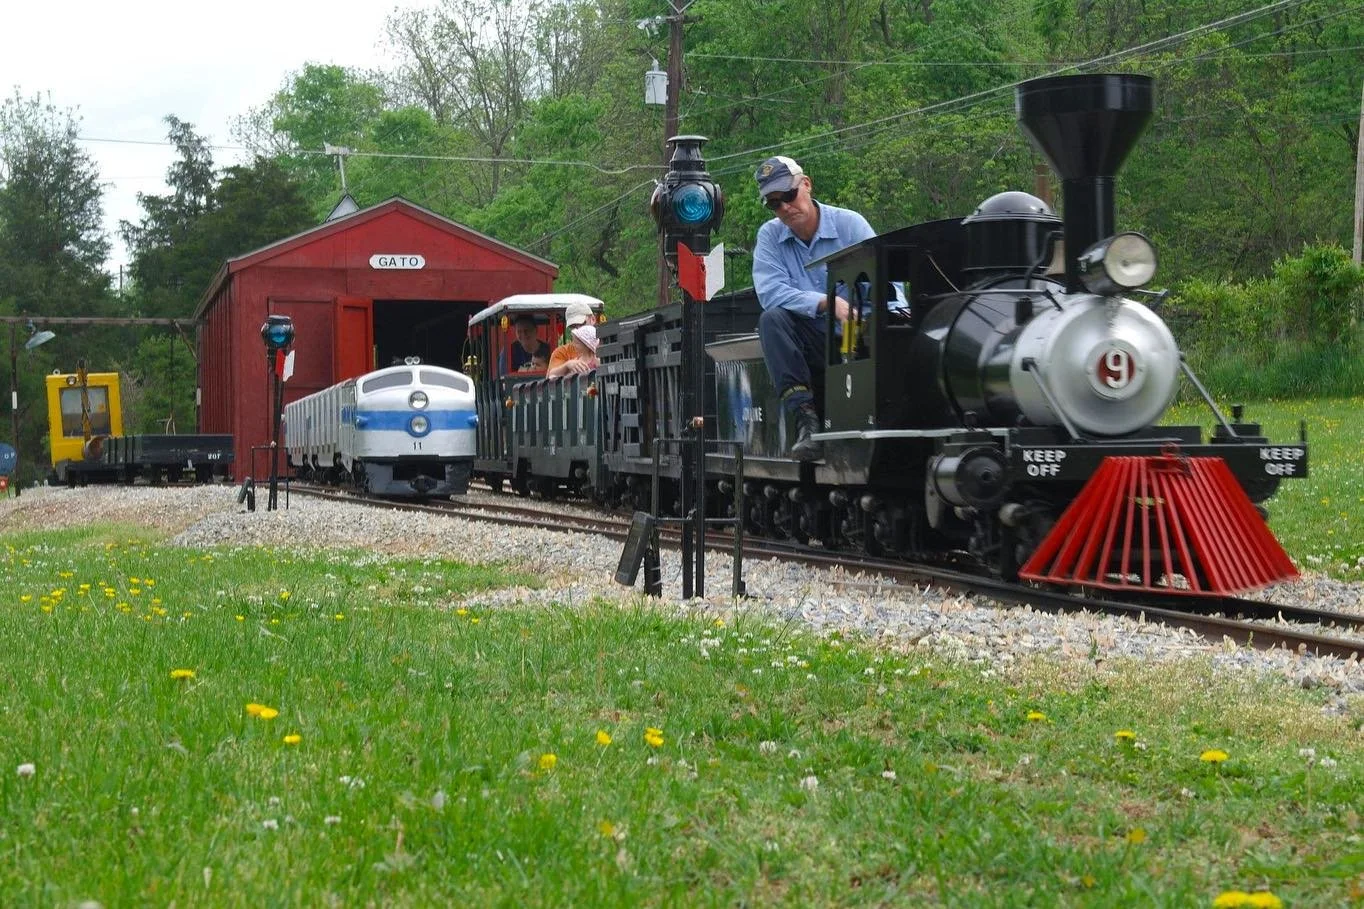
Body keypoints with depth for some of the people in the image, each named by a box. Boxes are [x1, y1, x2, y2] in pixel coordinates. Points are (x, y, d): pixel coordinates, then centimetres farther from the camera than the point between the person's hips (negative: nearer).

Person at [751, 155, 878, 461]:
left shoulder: (850, 223, 2)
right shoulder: (769, 236, 6)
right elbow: (770, 292, -13)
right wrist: (828, 303, -26)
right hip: (811, 349, 1)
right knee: (772, 318, -28)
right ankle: (805, 418, -33)